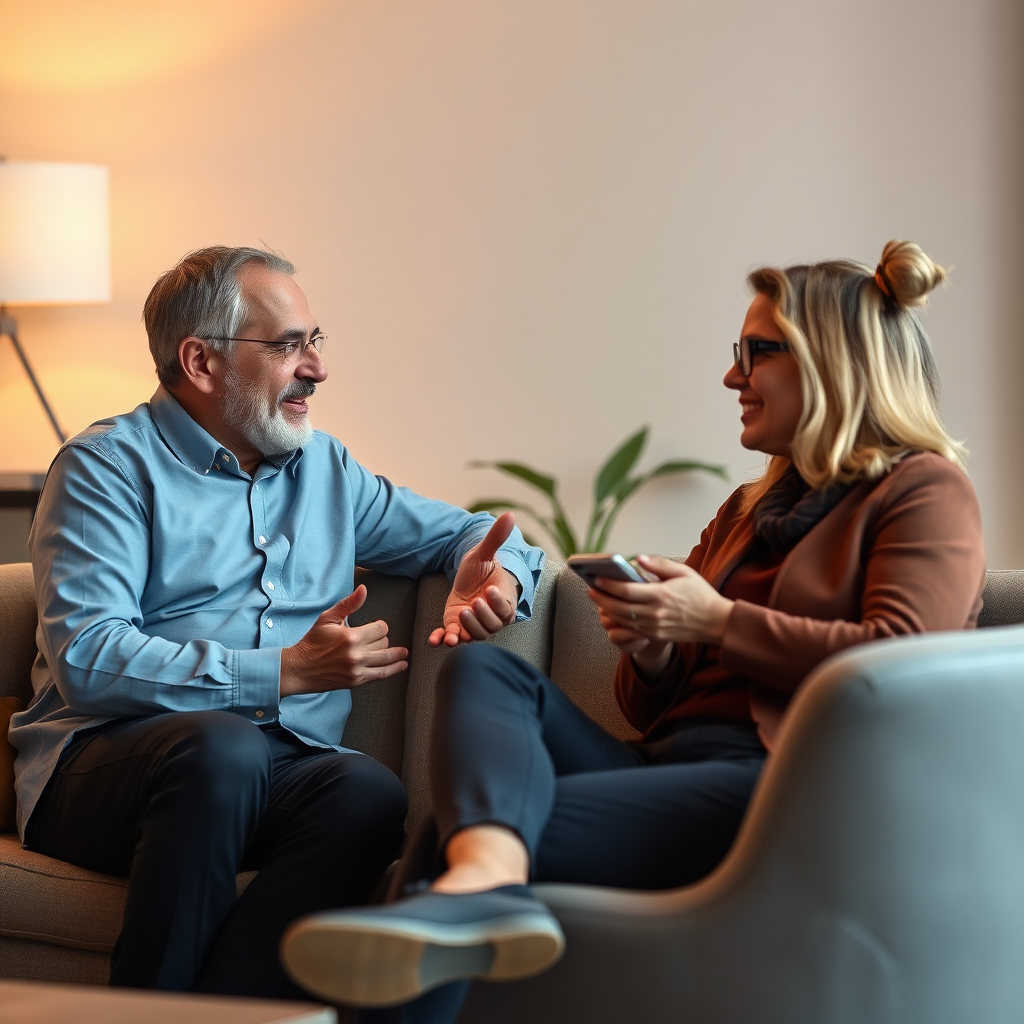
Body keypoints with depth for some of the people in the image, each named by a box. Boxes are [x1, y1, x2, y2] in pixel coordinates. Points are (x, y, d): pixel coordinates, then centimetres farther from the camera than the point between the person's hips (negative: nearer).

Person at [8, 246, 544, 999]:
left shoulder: (325, 469, 23)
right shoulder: (110, 467, 3)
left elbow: (466, 533, 32)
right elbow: (86, 660, -11)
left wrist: (491, 573, 4)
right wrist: (283, 673, -15)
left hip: (284, 769, 4)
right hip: (109, 760, -4)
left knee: (368, 791, -31)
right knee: (225, 746, -38)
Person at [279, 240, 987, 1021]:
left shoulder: (925, 490, 8)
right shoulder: (749, 509, 32)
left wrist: (719, 622, -9)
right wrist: (650, 649, 5)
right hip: (665, 763, 8)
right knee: (484, 668, -20)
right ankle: (489, 873, -47)